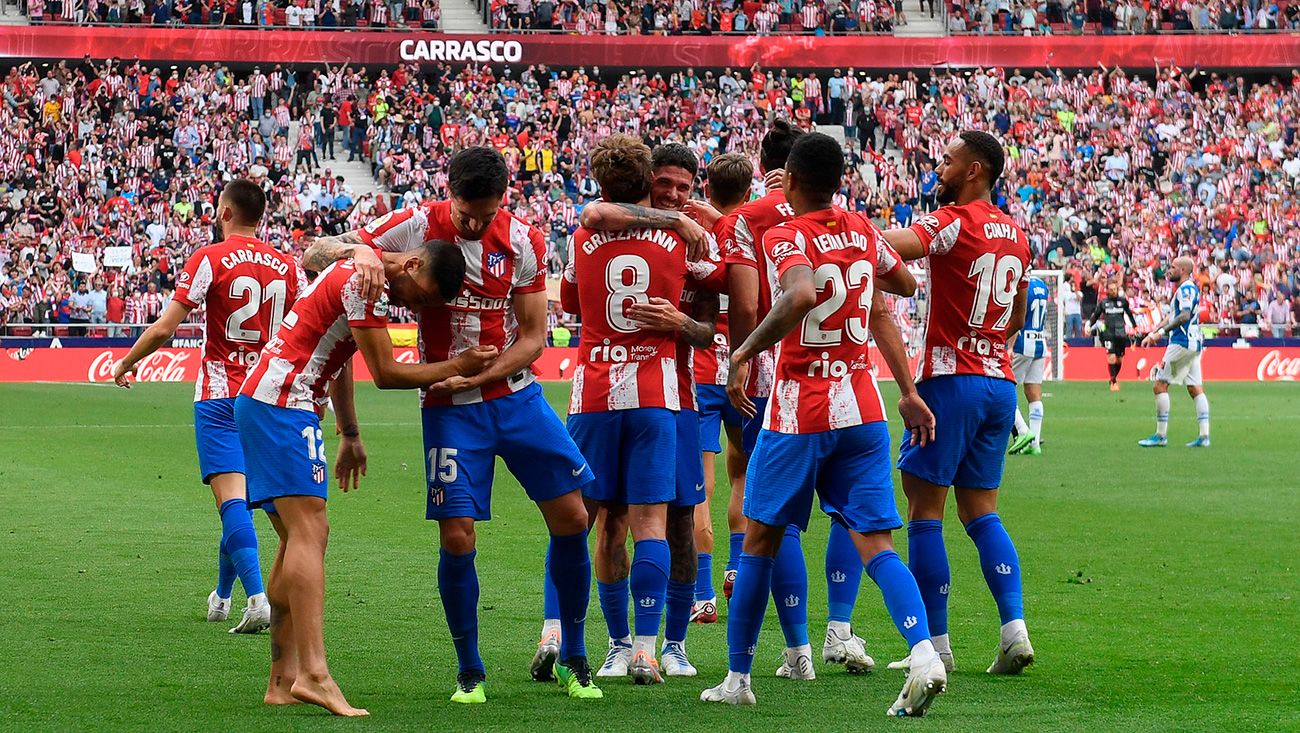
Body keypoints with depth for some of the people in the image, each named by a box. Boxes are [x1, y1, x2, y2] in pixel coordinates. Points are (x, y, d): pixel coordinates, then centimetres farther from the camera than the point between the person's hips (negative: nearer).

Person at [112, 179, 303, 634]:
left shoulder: (210, 259, -7)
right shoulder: (287, 267, 6)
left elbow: (164, 328, -10)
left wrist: (126, 363, 6)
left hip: (219, 396, -5)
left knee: (232, 497, -12)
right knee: (242, 497, 18)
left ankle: (257, 597, -28)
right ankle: (221, 596, 29)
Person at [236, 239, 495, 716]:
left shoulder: (357, 276, 17)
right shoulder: (365, 283, -15)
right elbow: (386, 374, -11)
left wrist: (350, 436, 31)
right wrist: (458, 367, 0)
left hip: (259, 403, 11)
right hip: (281, 406, -11)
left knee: (298, 538, 8)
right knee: (309, 531, -18)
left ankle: (283, 681, 5)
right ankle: (312, 674, -27)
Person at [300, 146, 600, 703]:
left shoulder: (522, 241, -5)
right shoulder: (417, 227, -11)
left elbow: (532, 338, -2)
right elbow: (312, 257, -8)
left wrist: (475, 377, -16)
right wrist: (357, 250, -30)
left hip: (516, 395, 3)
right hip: (450, 408, -2)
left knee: (572, 518, 0)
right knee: (457, 538, -9)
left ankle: (571, 659, 17)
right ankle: (469, 672, 9)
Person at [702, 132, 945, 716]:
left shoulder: (785, 239, -11)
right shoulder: (863, 232, 7)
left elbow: (801, 296, -32)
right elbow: (904, 284, 23)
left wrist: (745, 353, -23)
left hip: (799, 411, -4)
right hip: (862, 410, 4)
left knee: (759, 542, 10)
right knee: (875, 546, 0)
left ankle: (737, 677, 17)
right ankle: (923, 654, -22)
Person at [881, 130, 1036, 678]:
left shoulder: (956, 222, -12)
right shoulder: (1014, 234, 14)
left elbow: (891, 246, -29)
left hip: (951, 380, -8)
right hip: (999, 381, 8)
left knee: (924, 510, 0)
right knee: (980, 509, 12)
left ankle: (935, 644, 0)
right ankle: (1014, 628, -1)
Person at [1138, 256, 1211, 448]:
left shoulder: (1186, 289, -12)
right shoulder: (1189, 288, 20)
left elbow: (1184, 316, -25)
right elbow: (1173, 317, 26)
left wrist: (1161, 332, -25)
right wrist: (1153, 333, 22)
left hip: (1182, 342, -10)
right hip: (1194, 344, 10)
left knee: (1160, 385, -6)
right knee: (1195, 389, 6)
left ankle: (1161, 435, -6)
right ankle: (1204, 436, 0)